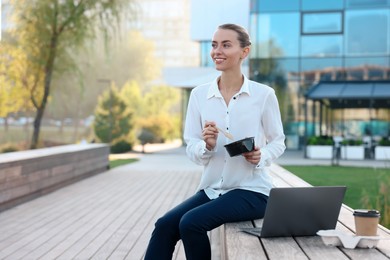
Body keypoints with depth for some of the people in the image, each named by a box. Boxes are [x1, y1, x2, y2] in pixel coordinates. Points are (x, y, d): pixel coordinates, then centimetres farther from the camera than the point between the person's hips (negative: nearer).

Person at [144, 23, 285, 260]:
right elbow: (191, 148, 4)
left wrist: (261, 157, -16)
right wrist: (206, 146, -19)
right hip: (211, 189, 4)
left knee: (191, 223, -26)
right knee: (164, 226, -18)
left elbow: (278, 142, 5)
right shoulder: (199, 94, 3)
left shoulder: (264, 94, -5)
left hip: (251, 191, -4)